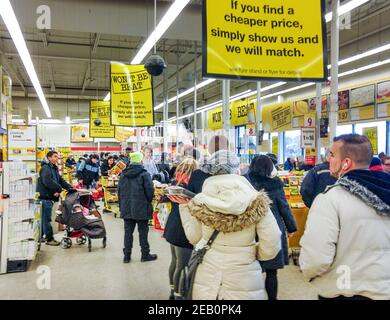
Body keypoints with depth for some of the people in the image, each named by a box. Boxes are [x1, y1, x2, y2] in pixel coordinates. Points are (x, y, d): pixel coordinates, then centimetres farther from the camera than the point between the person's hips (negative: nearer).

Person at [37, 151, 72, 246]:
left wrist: (70, 188, 3)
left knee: (44, 218, 15)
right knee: (46, 218, -3)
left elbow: (61, 180, 15)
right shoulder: (45, 168, -12)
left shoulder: (54, 168, 18)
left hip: (49, 196, 9)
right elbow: (47, 182, -25)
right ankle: (49, 239, 3)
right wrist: (59, 188, -19)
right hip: (44, 196, -9)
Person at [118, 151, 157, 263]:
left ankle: (127, 255, 15)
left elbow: (119, 191, 10)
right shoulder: (144, 174, -12)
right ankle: (145, 254, 14)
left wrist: (122, 205, 17)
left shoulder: (123, 174, 5)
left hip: (126, 208, 5)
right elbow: (150, 191, -13)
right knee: (143, 231, 6)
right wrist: (149, 201, 6)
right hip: (141, 208, -4)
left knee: (128, 231, 10)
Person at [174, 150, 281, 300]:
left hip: (208, 278, 2)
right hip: (244, 280, -1)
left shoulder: (200, 203, -10)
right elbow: (271, 247, -11)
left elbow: (194, 239, 0)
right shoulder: (256, 202, -14)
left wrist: (185, 206, 7)